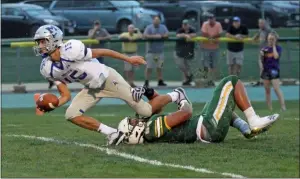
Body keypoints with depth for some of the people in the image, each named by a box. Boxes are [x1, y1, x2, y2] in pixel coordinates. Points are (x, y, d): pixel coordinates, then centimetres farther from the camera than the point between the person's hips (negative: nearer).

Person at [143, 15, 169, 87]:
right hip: (151, 51, -4)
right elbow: (145, 35, -14)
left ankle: (160, 81, 16)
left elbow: (167, 35, 1)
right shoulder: (149, 27, -2)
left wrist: (160, 36, -17)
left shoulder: (163, 27, 10)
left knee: (159, 67, 9)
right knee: (149, 67, -6)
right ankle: (146, 82, -3)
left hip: (160, 51, 4)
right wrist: (154, 36, -21)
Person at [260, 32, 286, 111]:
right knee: (267, 90, 6)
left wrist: (273, 45, -10)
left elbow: (276, 56, -19)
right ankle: (270, 108, 12)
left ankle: (283, 107, -16)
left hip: (274, 70, -4)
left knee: (277, 89, -15)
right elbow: (261, 60, 14)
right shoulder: (264, 48, 8)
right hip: (265, 70, 4)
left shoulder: (278, 48, 0)